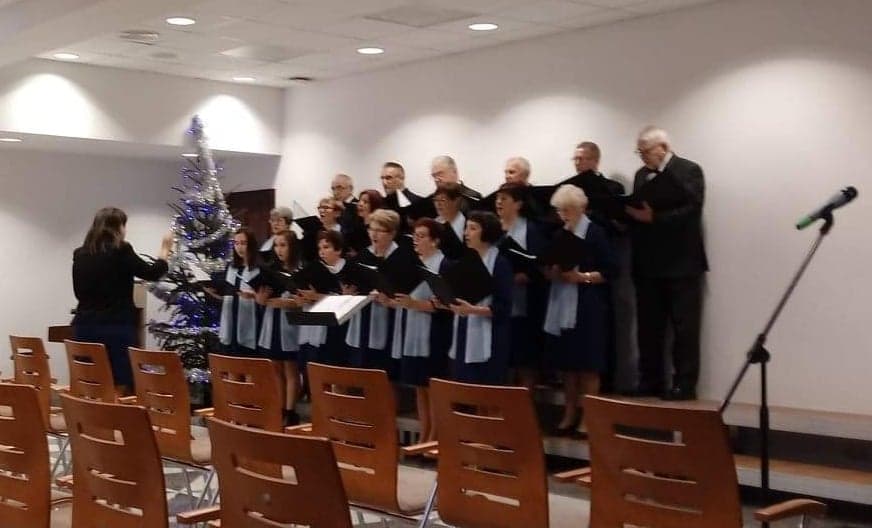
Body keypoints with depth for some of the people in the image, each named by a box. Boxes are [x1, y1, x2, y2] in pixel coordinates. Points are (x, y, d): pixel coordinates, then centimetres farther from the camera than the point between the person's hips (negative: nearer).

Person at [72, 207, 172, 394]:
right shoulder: (120, 251, -7)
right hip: (117, 330, -5)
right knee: (121, 389, -3)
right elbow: (152, 273, 2)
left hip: (84, 329, 6)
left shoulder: (80, 254, 9)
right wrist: (165, 250, 19)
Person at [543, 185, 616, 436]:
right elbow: (550, 268, 19)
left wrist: (581, 277, -18)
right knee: (566, 362, 8)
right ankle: (569, 414, 16)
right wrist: (551, 272, -3)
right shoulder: (559, 234, 13)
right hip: (561, 305, 6)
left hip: (587, 306, -6)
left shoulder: (595, 233, -5)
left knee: (587, 363, -3)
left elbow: (609, 271, -8)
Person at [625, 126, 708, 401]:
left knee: (684, 327, -2)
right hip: (648, 264, 6)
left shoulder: (689, 171, -5)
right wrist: (630, 216, -7)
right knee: (648, 327, 7)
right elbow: (638, 211, 15)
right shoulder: (641, 175, 15)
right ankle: (650, 382, 14)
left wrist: (654, 219, -22)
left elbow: (691, 212, -16)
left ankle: (684, 385, 2)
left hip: (681, 263, -6)